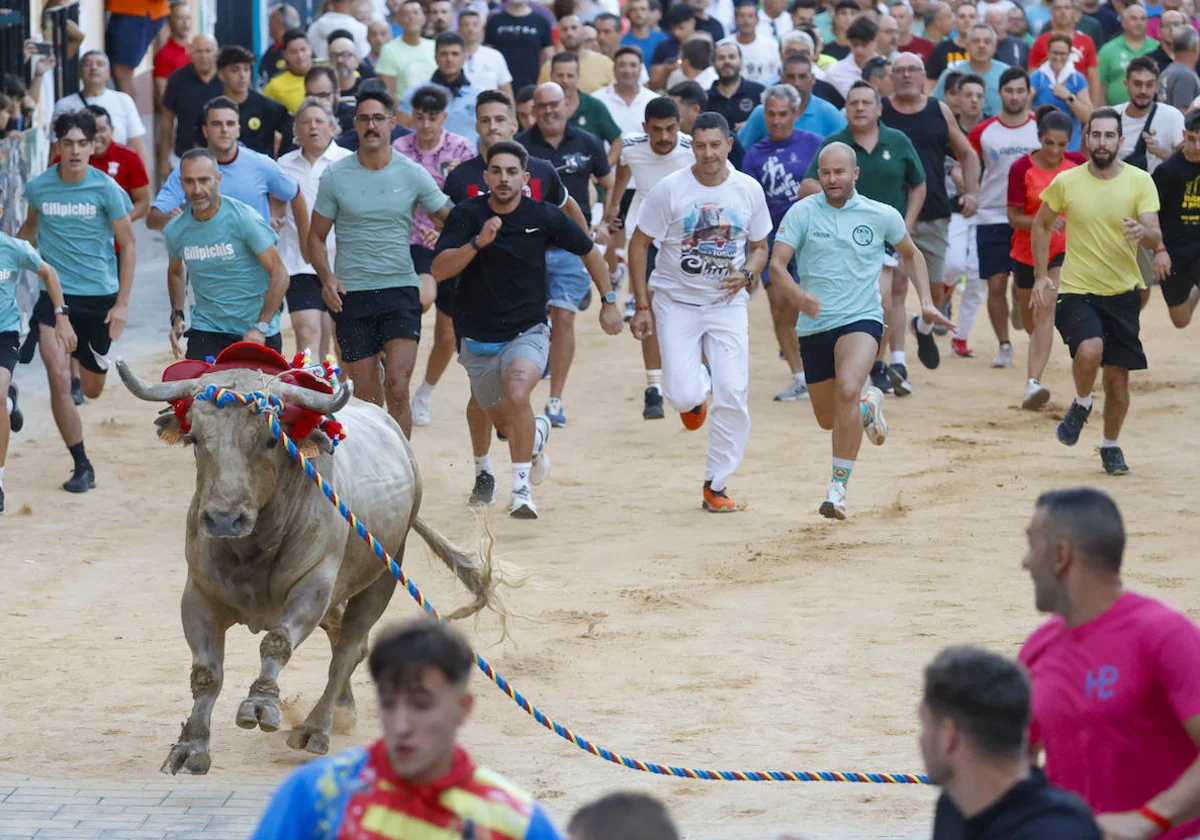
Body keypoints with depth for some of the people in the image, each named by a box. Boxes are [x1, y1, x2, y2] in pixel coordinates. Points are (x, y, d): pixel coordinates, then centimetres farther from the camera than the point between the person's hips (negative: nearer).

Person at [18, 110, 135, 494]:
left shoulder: (106, 189, -10)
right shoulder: (38, 187, -4)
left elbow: (128, 246, -2)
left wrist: (122, 303, -5)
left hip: (99, 295, 0)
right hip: (55, 295, 0)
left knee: (92, 389, 13)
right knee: (59, 379, -15)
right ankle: (81, 466, -5)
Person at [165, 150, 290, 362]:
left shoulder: (244, 219, -14)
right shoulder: (175, 231, 0)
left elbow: (279, 274, -13)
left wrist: (261, 327, -20)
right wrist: (177, 316, 9)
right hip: (205, 331, 3)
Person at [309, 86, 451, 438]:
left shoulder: (413, 174, 2)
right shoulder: (335, 176, 3)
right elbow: (316, 237, 9)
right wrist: (326, 277, -8)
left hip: (401, 290, -1)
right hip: (352, 295, 1)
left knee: (397, 391, -15)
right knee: (367, 403, 3)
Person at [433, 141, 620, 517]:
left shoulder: (544, 217, -8)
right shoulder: (467, 215, -10)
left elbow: (589, 251, 9)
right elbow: (439, 270, -21)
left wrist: (609, 301, 12)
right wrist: (478, 242, -34)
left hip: (526, 333, -2)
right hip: (478, 341, 3)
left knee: (516, 395, -32)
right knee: (503, 421, 18)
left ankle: (522, 487, -21)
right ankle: (537, 432, 55)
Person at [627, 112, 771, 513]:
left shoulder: (749, 190, -2)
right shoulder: (670, 189, -10)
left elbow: (760, 246, 11)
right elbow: (638, 244, -3)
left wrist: (747, 274, -12)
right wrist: (641, 307, -7)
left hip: (727, 304, 2)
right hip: (676, 301, -2)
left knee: (734, 396, -9)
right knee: (684, 396, -15)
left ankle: (716, 486, 5)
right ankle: (697, 389, 25)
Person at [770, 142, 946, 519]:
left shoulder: (882, 216, 1)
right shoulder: (803, 212, -3)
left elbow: (911, 254, 20)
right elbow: (777, 265, -11)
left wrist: (926, 301, 9)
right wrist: (797, 295, -31)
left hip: (861, 319, -2)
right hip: (814, 325, 2)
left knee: (847, 391, -30)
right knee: (828, 418, 14)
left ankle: (838, 487, -23)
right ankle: (868, 403, 51)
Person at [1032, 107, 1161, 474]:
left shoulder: (1139, 181, -4)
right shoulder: (1066, 182, -4)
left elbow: (1155, 236, -12)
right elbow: (1041, 224, 11)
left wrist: (1144, 233, -36)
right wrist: (1041, 276, 6)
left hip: (1122, 292, 1)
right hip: (1076, 290, -1)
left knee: (1118, 375, 5)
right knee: (1089, 350, -28)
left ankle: (1110, 446, 28)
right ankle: (1081, 404, 3)